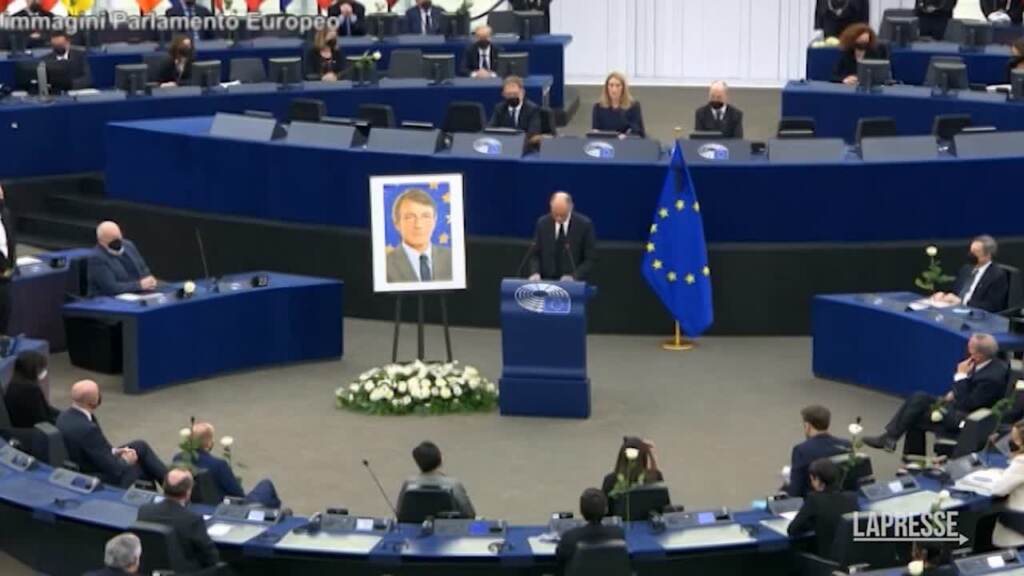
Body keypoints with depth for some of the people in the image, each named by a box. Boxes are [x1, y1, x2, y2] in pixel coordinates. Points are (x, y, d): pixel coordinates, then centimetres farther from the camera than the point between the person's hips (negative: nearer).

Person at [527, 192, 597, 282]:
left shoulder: (584, 225, -6)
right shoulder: (543, 223, 3)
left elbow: (590, 259, -4)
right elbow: (535, 254, 8)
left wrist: (574, 277, -18)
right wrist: (535, 273, -10)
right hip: (547, 282, 2)